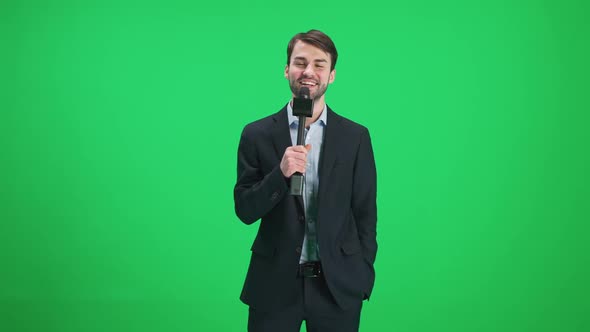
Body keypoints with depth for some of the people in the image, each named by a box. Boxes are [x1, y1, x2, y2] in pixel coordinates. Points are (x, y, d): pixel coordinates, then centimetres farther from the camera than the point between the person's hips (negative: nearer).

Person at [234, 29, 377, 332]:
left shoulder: (356, 136, 2)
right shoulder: (257, 134, 0)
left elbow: (365, 213, 5)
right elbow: (244, 211, -2)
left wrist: (363, 277, 1)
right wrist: (280, 173, -18)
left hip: (338, 285, 1)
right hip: (275, 284, 0)